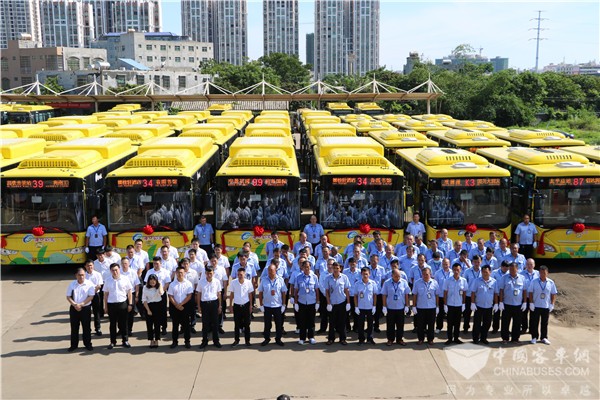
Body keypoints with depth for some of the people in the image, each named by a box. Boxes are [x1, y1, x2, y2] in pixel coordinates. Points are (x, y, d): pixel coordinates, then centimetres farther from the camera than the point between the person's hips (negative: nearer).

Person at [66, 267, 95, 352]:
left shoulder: (89, 284, -6)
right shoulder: (72, 284, 2)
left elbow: (91, 296, -10)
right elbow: (68, 297, 2)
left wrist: (81, 304, -17)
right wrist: (75, 305, -14)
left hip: (86, 308, -2)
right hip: (74, 309, 2)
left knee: (86, 327, 5)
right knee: (74, 328, 9)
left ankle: (88, 344, 17)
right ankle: (74, 345, 19)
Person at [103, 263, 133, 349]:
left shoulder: (125, 280, -1)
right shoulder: (108, 281, 3)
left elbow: (129, 292, 3)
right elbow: (106, 294, 7)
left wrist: (130, 304, -1)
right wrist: (105, 306, 5)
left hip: (122, 304, -1)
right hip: (111, 304, 1)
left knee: (123, 323, 6)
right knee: (112, 324, 8)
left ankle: (125, 340, 16)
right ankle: (113, 341, 18)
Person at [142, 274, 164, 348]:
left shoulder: (158, 287, -1)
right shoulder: (145, 288, -1)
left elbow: (161, 293, -24)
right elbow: (144, 300, -2)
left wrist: (160, 284, -12)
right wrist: (148, 310, -8)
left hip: (158, 306, 0)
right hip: (149, 306, 1)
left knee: (157, 324, 4)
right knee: (149, 324, 4)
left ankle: (156, 340, 16)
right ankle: (151, 340, 16)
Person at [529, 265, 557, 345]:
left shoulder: (551, 283, 0)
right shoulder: (534, 281, -4)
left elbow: (553, 294, 4)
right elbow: (530, 293, -2)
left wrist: (552, 304, -2)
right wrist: (531, 303, -7)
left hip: (546, 306, 1)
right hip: (536, 306, -1)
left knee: (545, 323, 10)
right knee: (534, 323, 5)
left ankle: (544, 338, 21)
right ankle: (534, 337, 16)